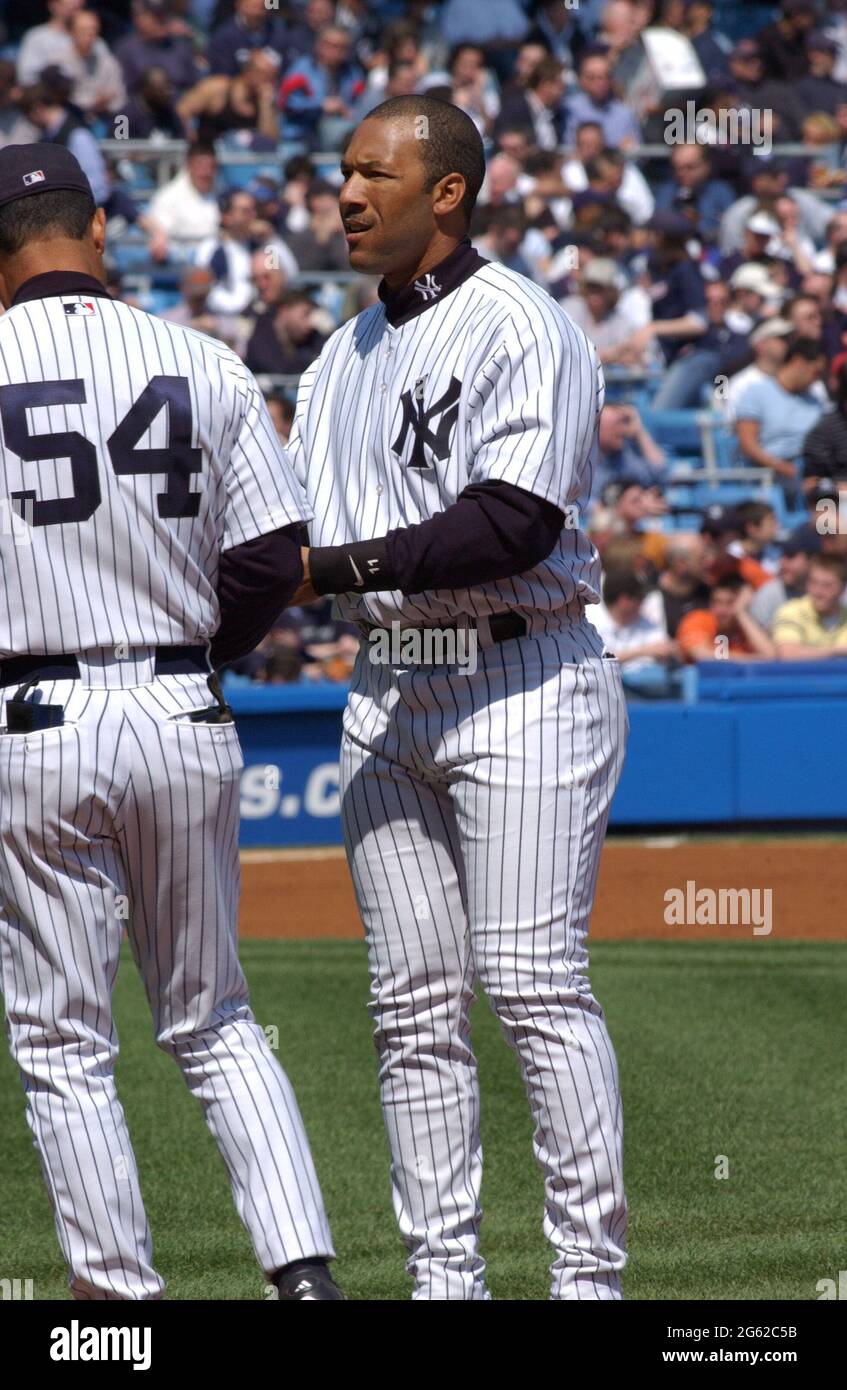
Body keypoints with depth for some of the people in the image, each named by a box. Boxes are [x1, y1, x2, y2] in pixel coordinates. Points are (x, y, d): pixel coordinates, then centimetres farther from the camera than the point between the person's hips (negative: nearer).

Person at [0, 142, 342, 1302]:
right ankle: (304, 1265, 3)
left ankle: (120, 1290, 7)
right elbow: (275, 561, 0)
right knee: (214, 1023, 14)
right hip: (183, 718, 3)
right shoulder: (205, 368, 1)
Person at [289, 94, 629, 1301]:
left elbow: (514, 522, -19)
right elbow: (304, 530, 16)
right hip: (388, 692, 8)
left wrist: (341, 566, -21)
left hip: (521, 684, -8)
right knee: (414, 1006, 6)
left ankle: (590, 1269, -6)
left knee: (533, 984, -11)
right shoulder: (343, 360, 17)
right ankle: (444, 1276, 11)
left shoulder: (522, 329, -9)